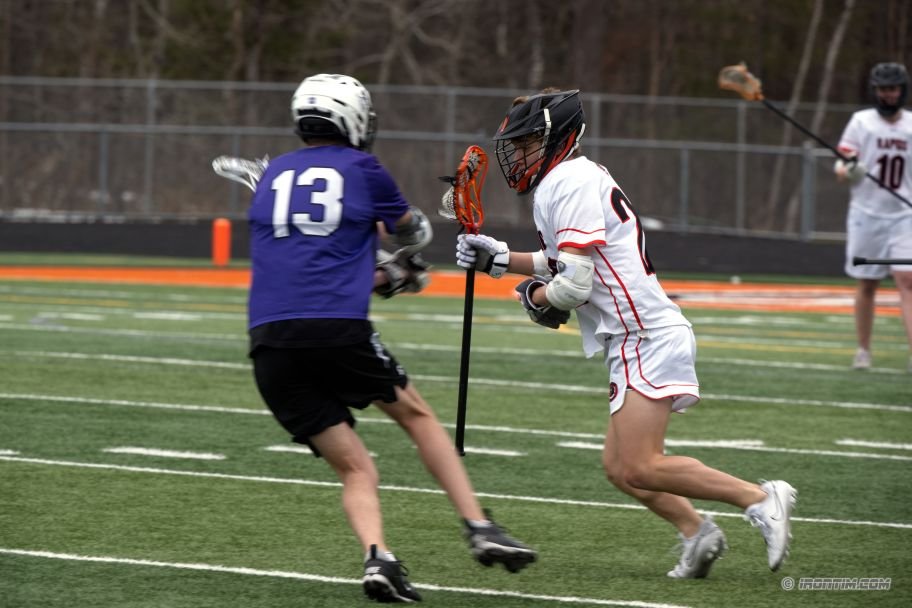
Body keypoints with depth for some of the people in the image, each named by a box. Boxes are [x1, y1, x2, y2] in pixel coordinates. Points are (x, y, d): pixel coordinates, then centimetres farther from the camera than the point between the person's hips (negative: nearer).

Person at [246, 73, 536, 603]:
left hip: (270, 341, 3)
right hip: (339, 330, -3)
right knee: (417, 415, 19)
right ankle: (480, 529, 10)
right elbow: (414, 235, 26)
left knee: (354, 468, 8)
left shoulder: (273, 175, 20)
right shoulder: (362, 169, 9)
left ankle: (377, 555, -17)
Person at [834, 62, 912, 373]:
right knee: (866, 284, 6)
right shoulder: (861, 122, -2)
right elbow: (841, 166, -5)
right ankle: (863, 350, 19)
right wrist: (846, 169, -28)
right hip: (867, 215, -1)